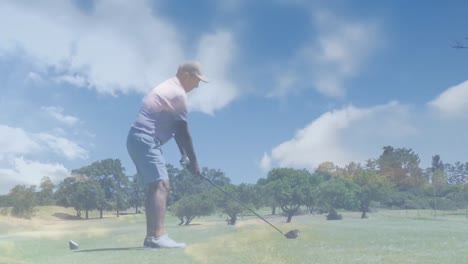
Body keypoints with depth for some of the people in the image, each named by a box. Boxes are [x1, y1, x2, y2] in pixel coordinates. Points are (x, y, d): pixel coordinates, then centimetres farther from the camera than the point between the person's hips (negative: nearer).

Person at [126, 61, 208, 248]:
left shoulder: (169, 88, 22)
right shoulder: (178, 93, -9)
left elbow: (177, 129, 22)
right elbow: (183, 132, -8)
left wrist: (184, 155, 20)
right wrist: (193, 161, -1)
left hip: (139, 139, 11)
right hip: (145, 139, -11)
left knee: (155, 187, 9)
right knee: (161, 185, -18)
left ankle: (151, 237, 8)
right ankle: (158, 236, -27)